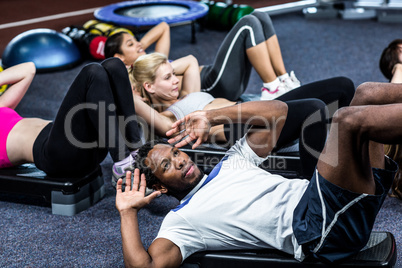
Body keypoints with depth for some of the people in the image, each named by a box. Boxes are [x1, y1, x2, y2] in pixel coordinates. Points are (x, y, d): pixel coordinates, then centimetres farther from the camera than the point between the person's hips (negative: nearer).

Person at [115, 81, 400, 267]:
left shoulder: (230, 163, 27)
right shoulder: (180, 220, 9)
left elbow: (277, 111, 24)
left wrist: (210, 117, 18)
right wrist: (129, 212, 5)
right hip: (318, 230, -7)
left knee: (367, 94, -5)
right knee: (349, 119, -26)